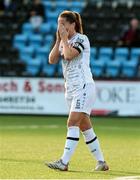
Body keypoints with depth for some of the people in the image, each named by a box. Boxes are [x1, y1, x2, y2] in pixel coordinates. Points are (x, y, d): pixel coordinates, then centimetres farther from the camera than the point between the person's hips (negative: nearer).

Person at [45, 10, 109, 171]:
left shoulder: (81, 39, -7)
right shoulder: (64, 42, 16)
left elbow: (69, 55, -22)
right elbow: (52, 60, 5)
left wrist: (64, 38, -9)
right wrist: (58, 40, 0)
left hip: (84, 87, -9)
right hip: (71, 88, 9)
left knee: (72, 123, -16)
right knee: (85, 127, 8)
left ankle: (64, 162, -22)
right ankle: (101, 162, 14)